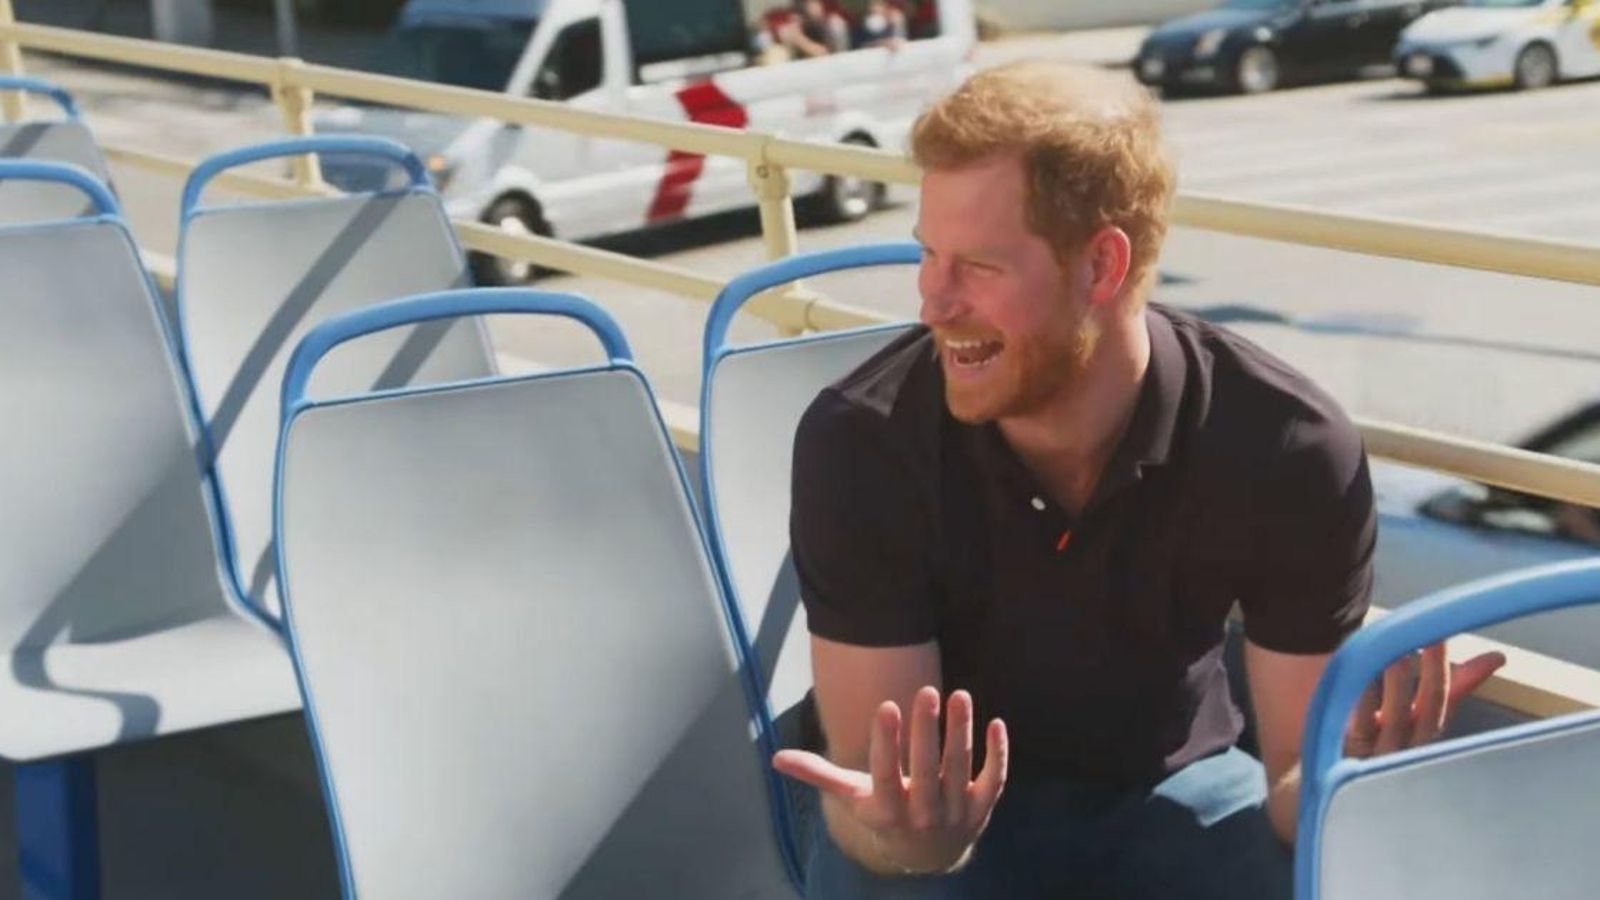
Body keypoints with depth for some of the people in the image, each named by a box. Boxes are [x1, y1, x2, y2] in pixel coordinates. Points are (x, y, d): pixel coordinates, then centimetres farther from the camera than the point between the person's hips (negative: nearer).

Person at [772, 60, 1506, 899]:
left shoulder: (1291, 451, -22)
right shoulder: (859, 443, -24)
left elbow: (1298, 776, -15)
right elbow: (868, 776, -20)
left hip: (1172, 786, 1)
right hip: (943, 803, -1)